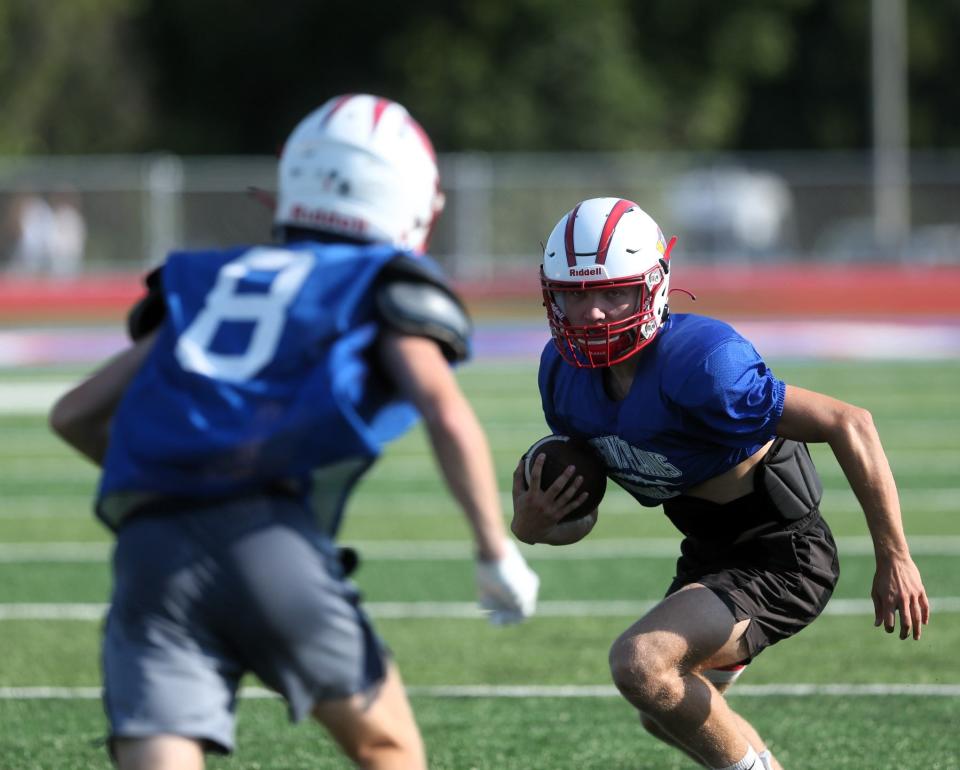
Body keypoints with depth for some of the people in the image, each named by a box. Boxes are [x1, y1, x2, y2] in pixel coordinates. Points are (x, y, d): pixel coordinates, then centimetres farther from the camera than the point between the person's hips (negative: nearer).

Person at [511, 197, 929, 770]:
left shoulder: (700, 365, -31)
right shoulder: (566, 372, -6)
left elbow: (849, 426, -30)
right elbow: (578, 518, 7)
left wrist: (894, 560, -26)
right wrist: (532, 525, -17)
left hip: (782, 558, -9)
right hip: (710, 555, 9)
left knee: (641, 664, -27)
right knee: (668, 714, 25)